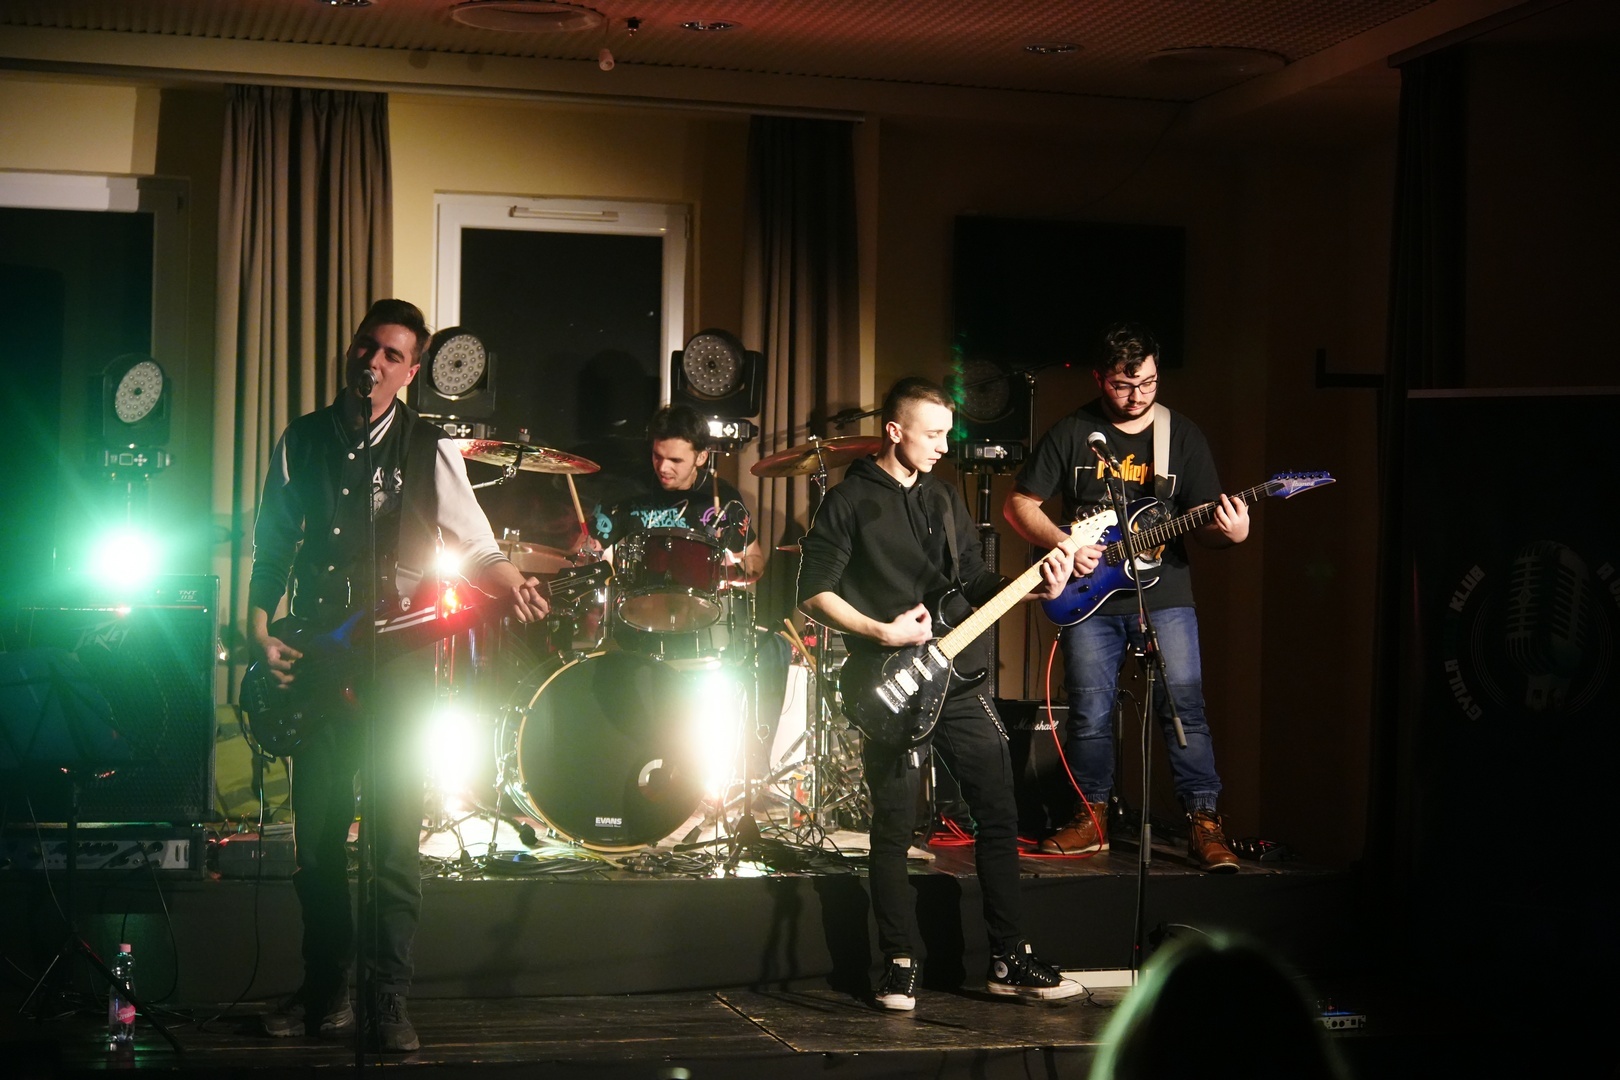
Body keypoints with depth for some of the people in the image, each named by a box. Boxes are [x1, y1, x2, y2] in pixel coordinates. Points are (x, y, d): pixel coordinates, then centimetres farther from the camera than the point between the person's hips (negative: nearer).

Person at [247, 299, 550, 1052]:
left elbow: (474, 545, -2)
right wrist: (260, 630, 3)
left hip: (397, 659, -3)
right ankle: (325, 994, 19)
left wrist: (514, 588, -22)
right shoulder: (303, 439, 9)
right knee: (316, 834, 7)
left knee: (396, 838, -7)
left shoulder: (429, 449, 0)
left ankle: (388, 1003, 0)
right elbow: (271, 544, 14)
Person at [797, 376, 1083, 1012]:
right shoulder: (850, 502, -3)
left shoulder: (945, 499, 16)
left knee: (999, 813, 4)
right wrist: (881, 632, -16)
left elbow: (973, 581, 16)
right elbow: (813, 591, -8)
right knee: (893, 829, -1)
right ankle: (900, 966, 11)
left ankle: (1009, 961, 12)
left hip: (958, 678, 6)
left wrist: (1036, 587, -1)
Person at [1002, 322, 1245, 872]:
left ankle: (1204, 823, 1)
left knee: (1185, 708, -7)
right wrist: (1063, 544, -13)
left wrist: (1228, 531, -19)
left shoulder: (1182, 435, 4)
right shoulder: (1071, 433, 1)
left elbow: (1205, 524, 4)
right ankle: (1092, 817, 21)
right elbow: (1019, 504, 3)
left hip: (1165, 596, 0)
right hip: (1090, 600, 0)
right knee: (1090, 716, 4)